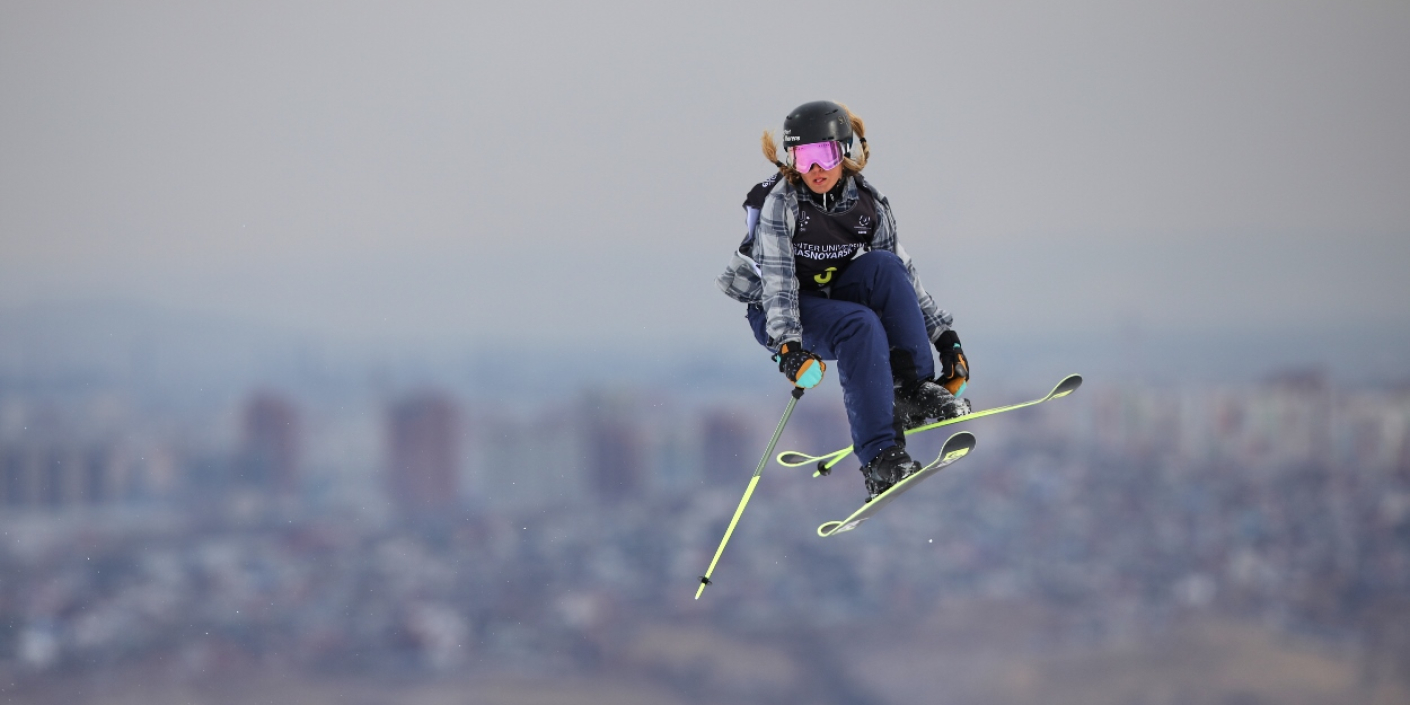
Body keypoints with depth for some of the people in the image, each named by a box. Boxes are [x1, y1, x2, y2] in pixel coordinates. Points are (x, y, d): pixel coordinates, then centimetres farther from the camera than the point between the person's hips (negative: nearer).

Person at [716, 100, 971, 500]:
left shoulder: (868, 204, -5)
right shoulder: (781, 201, -18)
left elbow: (904, 277, 0)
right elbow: (777, 277, -27)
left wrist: (943, 335, -5)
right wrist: (788, 344, -41)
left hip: (833, 297, 5)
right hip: (778, 316, -5)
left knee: (885, 265, -24)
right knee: (860, 325, -33)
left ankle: (916, 391, -23)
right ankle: (879, 459, -39)